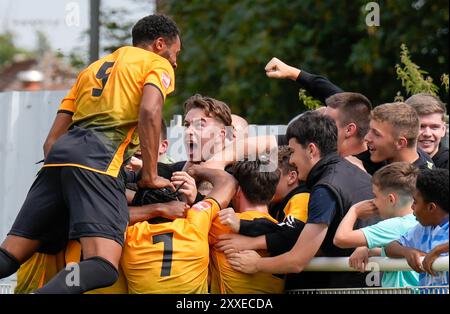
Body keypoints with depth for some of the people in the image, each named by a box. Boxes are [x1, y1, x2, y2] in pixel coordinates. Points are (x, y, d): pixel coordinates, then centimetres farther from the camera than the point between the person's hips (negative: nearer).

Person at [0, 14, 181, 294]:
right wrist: (150, 176, -1)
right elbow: (149, 111, -6)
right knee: (102, 267, -20)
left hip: (58, 155, 7)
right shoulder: (158, 64, 16)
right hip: (98, 157, -7)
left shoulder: (94, 68, 35)